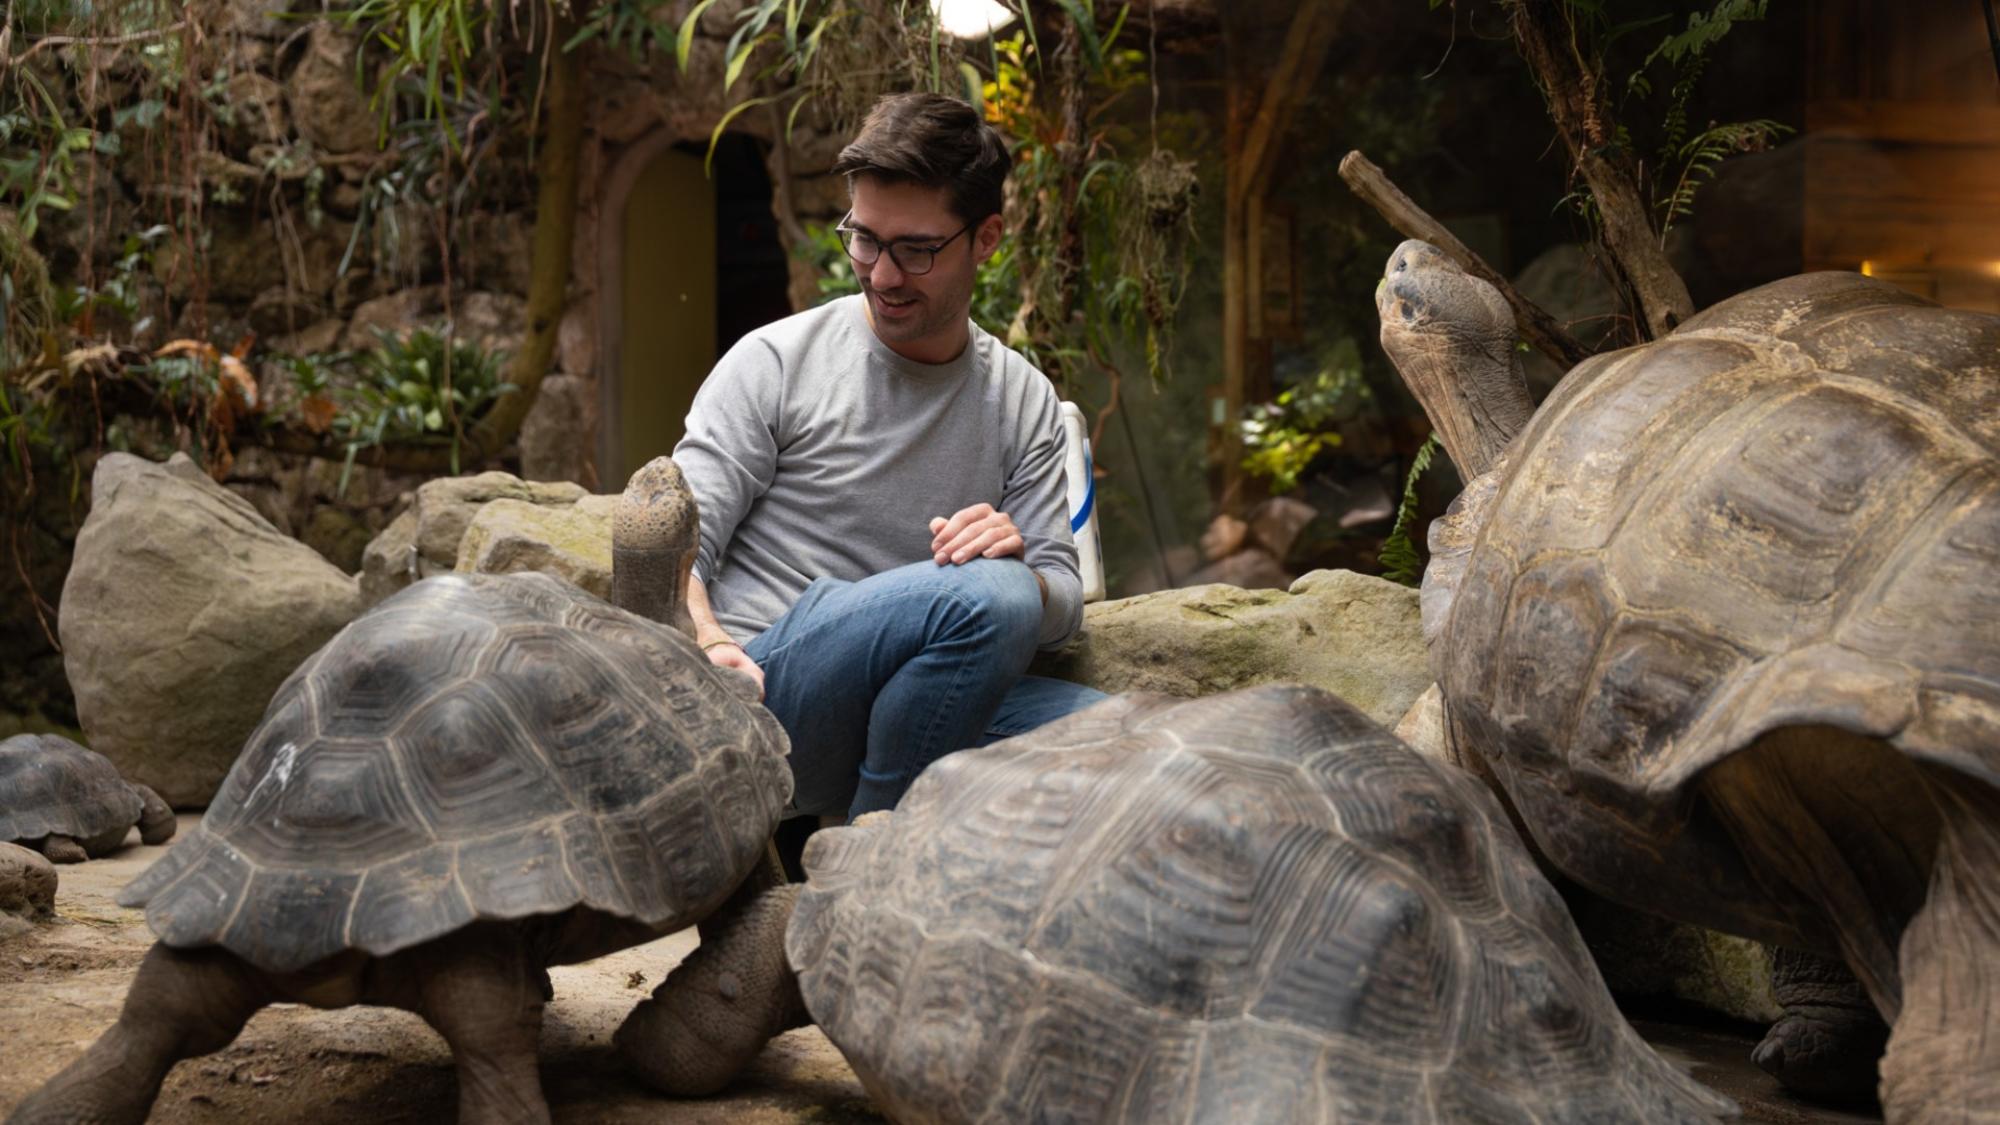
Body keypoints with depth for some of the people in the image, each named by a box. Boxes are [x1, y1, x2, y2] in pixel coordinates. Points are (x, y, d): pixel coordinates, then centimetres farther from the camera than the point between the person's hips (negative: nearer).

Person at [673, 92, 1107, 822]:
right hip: (764, 701, -4)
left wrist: (1025, 573, -14)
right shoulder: (776, 363, 3)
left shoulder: (1025, 401, 14)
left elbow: (1062, 608, 11)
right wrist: (707, 644, -25)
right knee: (985, 595, -32)